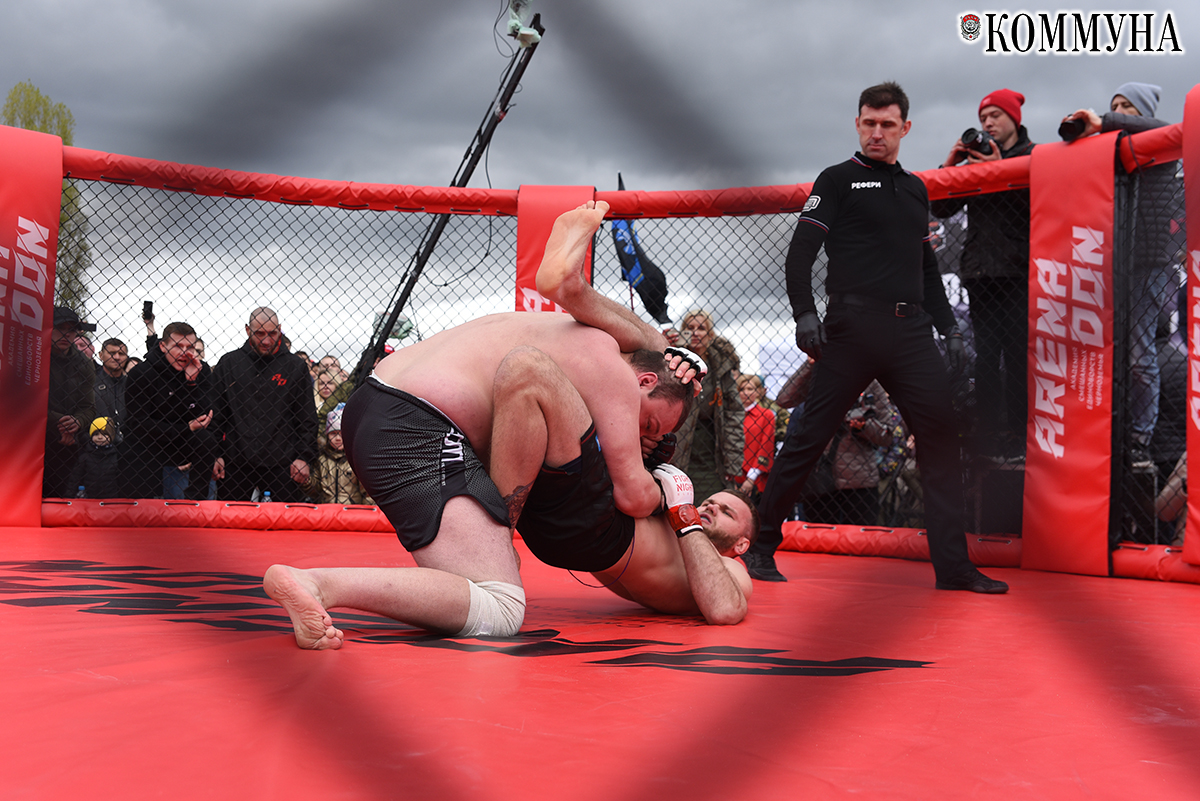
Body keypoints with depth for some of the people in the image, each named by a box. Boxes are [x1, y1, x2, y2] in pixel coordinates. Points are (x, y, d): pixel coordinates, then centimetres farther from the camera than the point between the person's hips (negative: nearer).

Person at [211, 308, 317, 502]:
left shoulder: (295, 367, 6)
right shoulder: (228, 363, 8)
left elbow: (307, 418, 7)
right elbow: (214, 412, 10)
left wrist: (304, 457, -1)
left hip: (282, 464, -1)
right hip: (234, 462, 1)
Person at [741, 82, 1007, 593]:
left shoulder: (915, 189, 24)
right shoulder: (838, 180, 7)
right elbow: (800, 252, -2)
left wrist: (949, 328, 16)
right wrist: (804, 313, -16)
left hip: (912, 331, 5)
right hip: (853, 329, -5)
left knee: (940, 437, -4)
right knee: (810, 436, -4)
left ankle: (953, 566, 0)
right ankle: (761, 546, 8)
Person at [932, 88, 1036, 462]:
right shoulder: (975, 160, 18)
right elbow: (941, 209, 11)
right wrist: (950, 165, 0)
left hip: (1018, 271, -4)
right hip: (981, 270, 4)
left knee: (1017, 353, -6)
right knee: (986, 354, 2)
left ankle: (1018, 435, -2)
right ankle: (990, 434, 4)